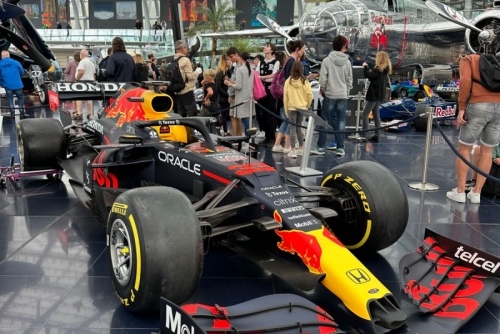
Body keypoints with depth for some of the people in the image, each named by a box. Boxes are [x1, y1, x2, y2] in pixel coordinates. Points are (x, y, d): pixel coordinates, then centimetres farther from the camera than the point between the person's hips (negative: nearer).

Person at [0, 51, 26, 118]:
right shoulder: (16, 63, -5)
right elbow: (22, 72, 5)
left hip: (7, 86, 0)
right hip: (17, 85, 0)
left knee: (10, 100, 12)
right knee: (20, 99, 12)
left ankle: (12, 114, 11)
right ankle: (22, 114, 10)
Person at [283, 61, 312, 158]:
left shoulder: (288, 81, -7)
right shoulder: (305, 81, -6)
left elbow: (285, 97, -4)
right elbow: (310, 95, -5)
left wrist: (286, 110, 5)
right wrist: (307, 106, 11)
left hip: (291, 108, -1)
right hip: (302, 108, 2)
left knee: (292, 128, 3)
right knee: (299, 127, 14)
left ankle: (293, 151, 2)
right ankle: (301, 148, 19)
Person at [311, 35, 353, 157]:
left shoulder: (327, 60, -7)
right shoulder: (347, 62, 2)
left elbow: (322, 79, -9)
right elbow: (350, 80, 6)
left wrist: (323, 90, 8)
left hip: (330, 95, -2)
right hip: (343, 96, 2)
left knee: (325, 120, 4)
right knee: (341, 122, 5)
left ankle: (320, 147, 8)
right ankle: (340, 148, 7)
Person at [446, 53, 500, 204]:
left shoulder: (467, 59, 13)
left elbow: (465, 81, -6)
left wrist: (461, 107, -7)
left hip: (478, 106, -4)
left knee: (464, 149, 9)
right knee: (487, 151, 14)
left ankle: (460, 192, 10)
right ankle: (476, 193, 15)